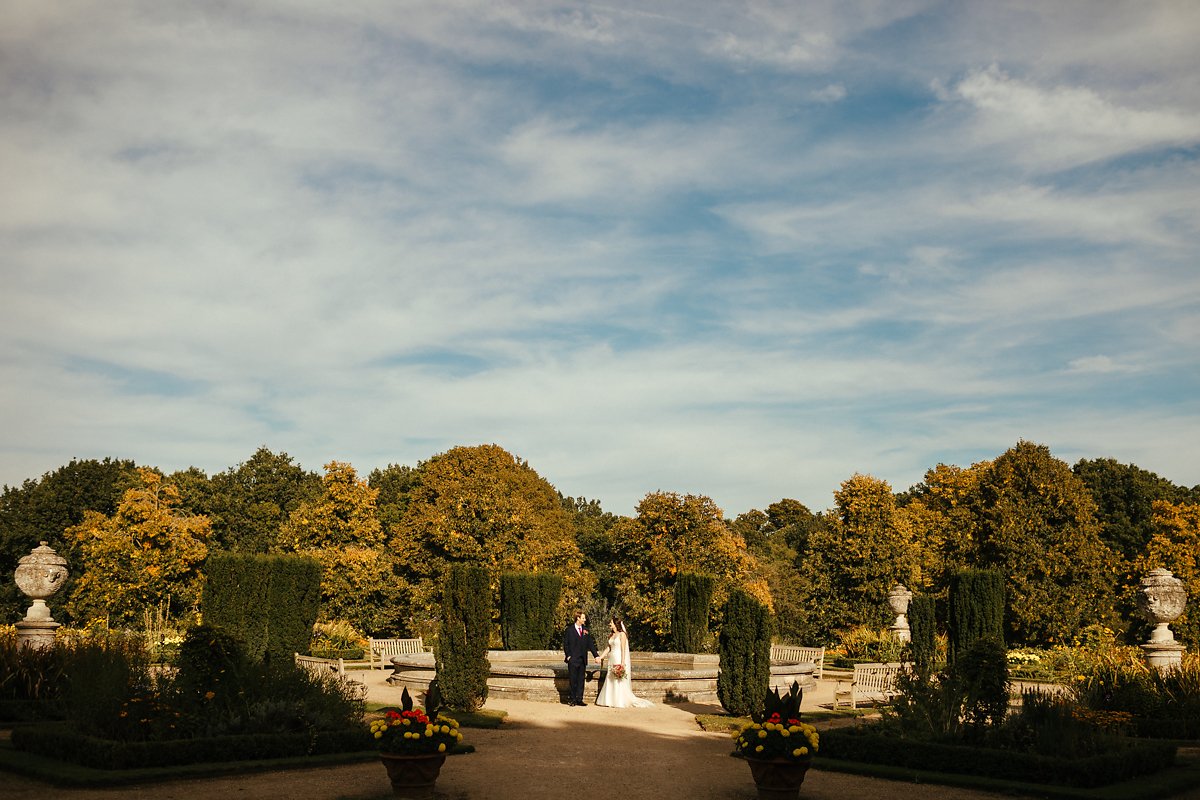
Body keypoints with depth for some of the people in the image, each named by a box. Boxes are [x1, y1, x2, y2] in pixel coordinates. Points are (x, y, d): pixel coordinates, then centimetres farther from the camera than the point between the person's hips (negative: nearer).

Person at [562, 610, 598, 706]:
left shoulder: (585, 629, 9)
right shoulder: (569, 630, -3)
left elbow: (590, 643, 9)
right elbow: (565, 644, -2)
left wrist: (596, 655, 2)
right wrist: (568, 655, -10)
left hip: (583, 659, 4)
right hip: (573, 659, -4)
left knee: (581, 680, 7)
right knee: (573, 680, 2)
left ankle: (579, 699, 11)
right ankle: (572, 699, 10)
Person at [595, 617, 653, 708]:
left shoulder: (622, 634, -9)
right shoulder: (612, 635, 13)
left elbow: (623, 649, -15)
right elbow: (608, 648, 15)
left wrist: (622, 662, -20)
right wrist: (600, 657, 8)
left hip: (619, 660, -8)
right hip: (612, 661, 8)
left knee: (619, 682, -5)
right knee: (611, 682, 7)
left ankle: (620, 702, -1)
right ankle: (612, 701, 11)